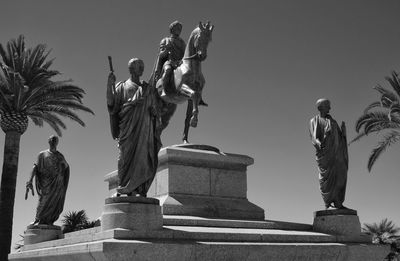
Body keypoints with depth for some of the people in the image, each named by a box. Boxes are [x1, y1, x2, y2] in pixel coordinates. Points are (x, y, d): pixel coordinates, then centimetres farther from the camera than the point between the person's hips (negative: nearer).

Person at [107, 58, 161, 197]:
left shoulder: (148, 89, 20)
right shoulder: (122, 86, 12)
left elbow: (153, 110, 18)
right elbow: (111, 103, 0)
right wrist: (109, 85, -12)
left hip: (144, 128, 3)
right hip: (128, 127, -3)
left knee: (144, 158, -6)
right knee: (127, 155, -9)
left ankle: (141, 190, -7)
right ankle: (125, 190, -9)